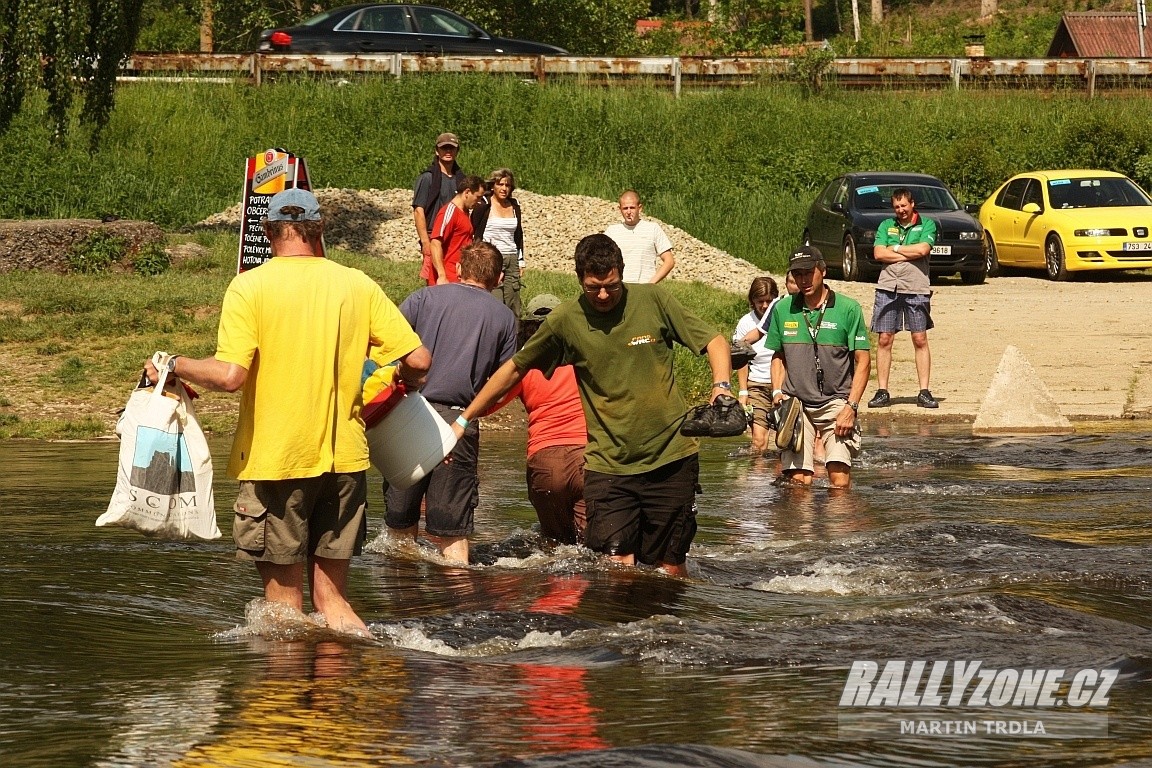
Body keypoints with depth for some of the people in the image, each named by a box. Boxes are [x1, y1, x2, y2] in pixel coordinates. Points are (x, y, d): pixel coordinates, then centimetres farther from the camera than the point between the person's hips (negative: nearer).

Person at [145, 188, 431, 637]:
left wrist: (175, 365, 0)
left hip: (274, 461, -3)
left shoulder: (250, 287, -7)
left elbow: (230, 376, -18)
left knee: (284, 597, 5)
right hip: (344, 457, 3)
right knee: (332, 595, 14)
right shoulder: (357, 285, 2)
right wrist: (404, 383, 22)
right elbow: (418, 360, -1)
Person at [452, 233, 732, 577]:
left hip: (671, 458, 0)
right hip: (607, 465, 0)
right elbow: (514, 369, 11)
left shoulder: (652, 300, -2)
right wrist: (464, 420, 12)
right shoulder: (565, 320, -1)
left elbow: (713, 342, 3)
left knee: (669, 570, 2)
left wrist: (721, 386, -16)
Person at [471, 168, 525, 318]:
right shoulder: (483, 205, -3)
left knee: (513, 308, 1)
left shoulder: (514, 206, 14)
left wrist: (521, 261, 18)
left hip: (512, 260, 6)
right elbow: (473, 233, -2)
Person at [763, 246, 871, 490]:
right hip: (795, 404, 2)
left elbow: (863, 361, 0)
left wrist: (851, 407, -8)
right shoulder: (783, 310, 8)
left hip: (836, 403, -2)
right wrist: (778, 392, 3)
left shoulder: (848, 309, -1)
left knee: (839, 477, -14)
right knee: (799, 482, -8)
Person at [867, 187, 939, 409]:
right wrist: (909, 254, -5)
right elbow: (879, 254, 1)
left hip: (916, 288, -2)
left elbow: (923, 249, -9)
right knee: (884, 340, 0)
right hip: (887, 288, 2)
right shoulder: (886, 226, 15)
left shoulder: (927, 225, 8)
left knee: (920, 340, -1)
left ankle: (924, 392, 1)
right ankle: (882, 392, 3)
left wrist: (895, 249, -1)